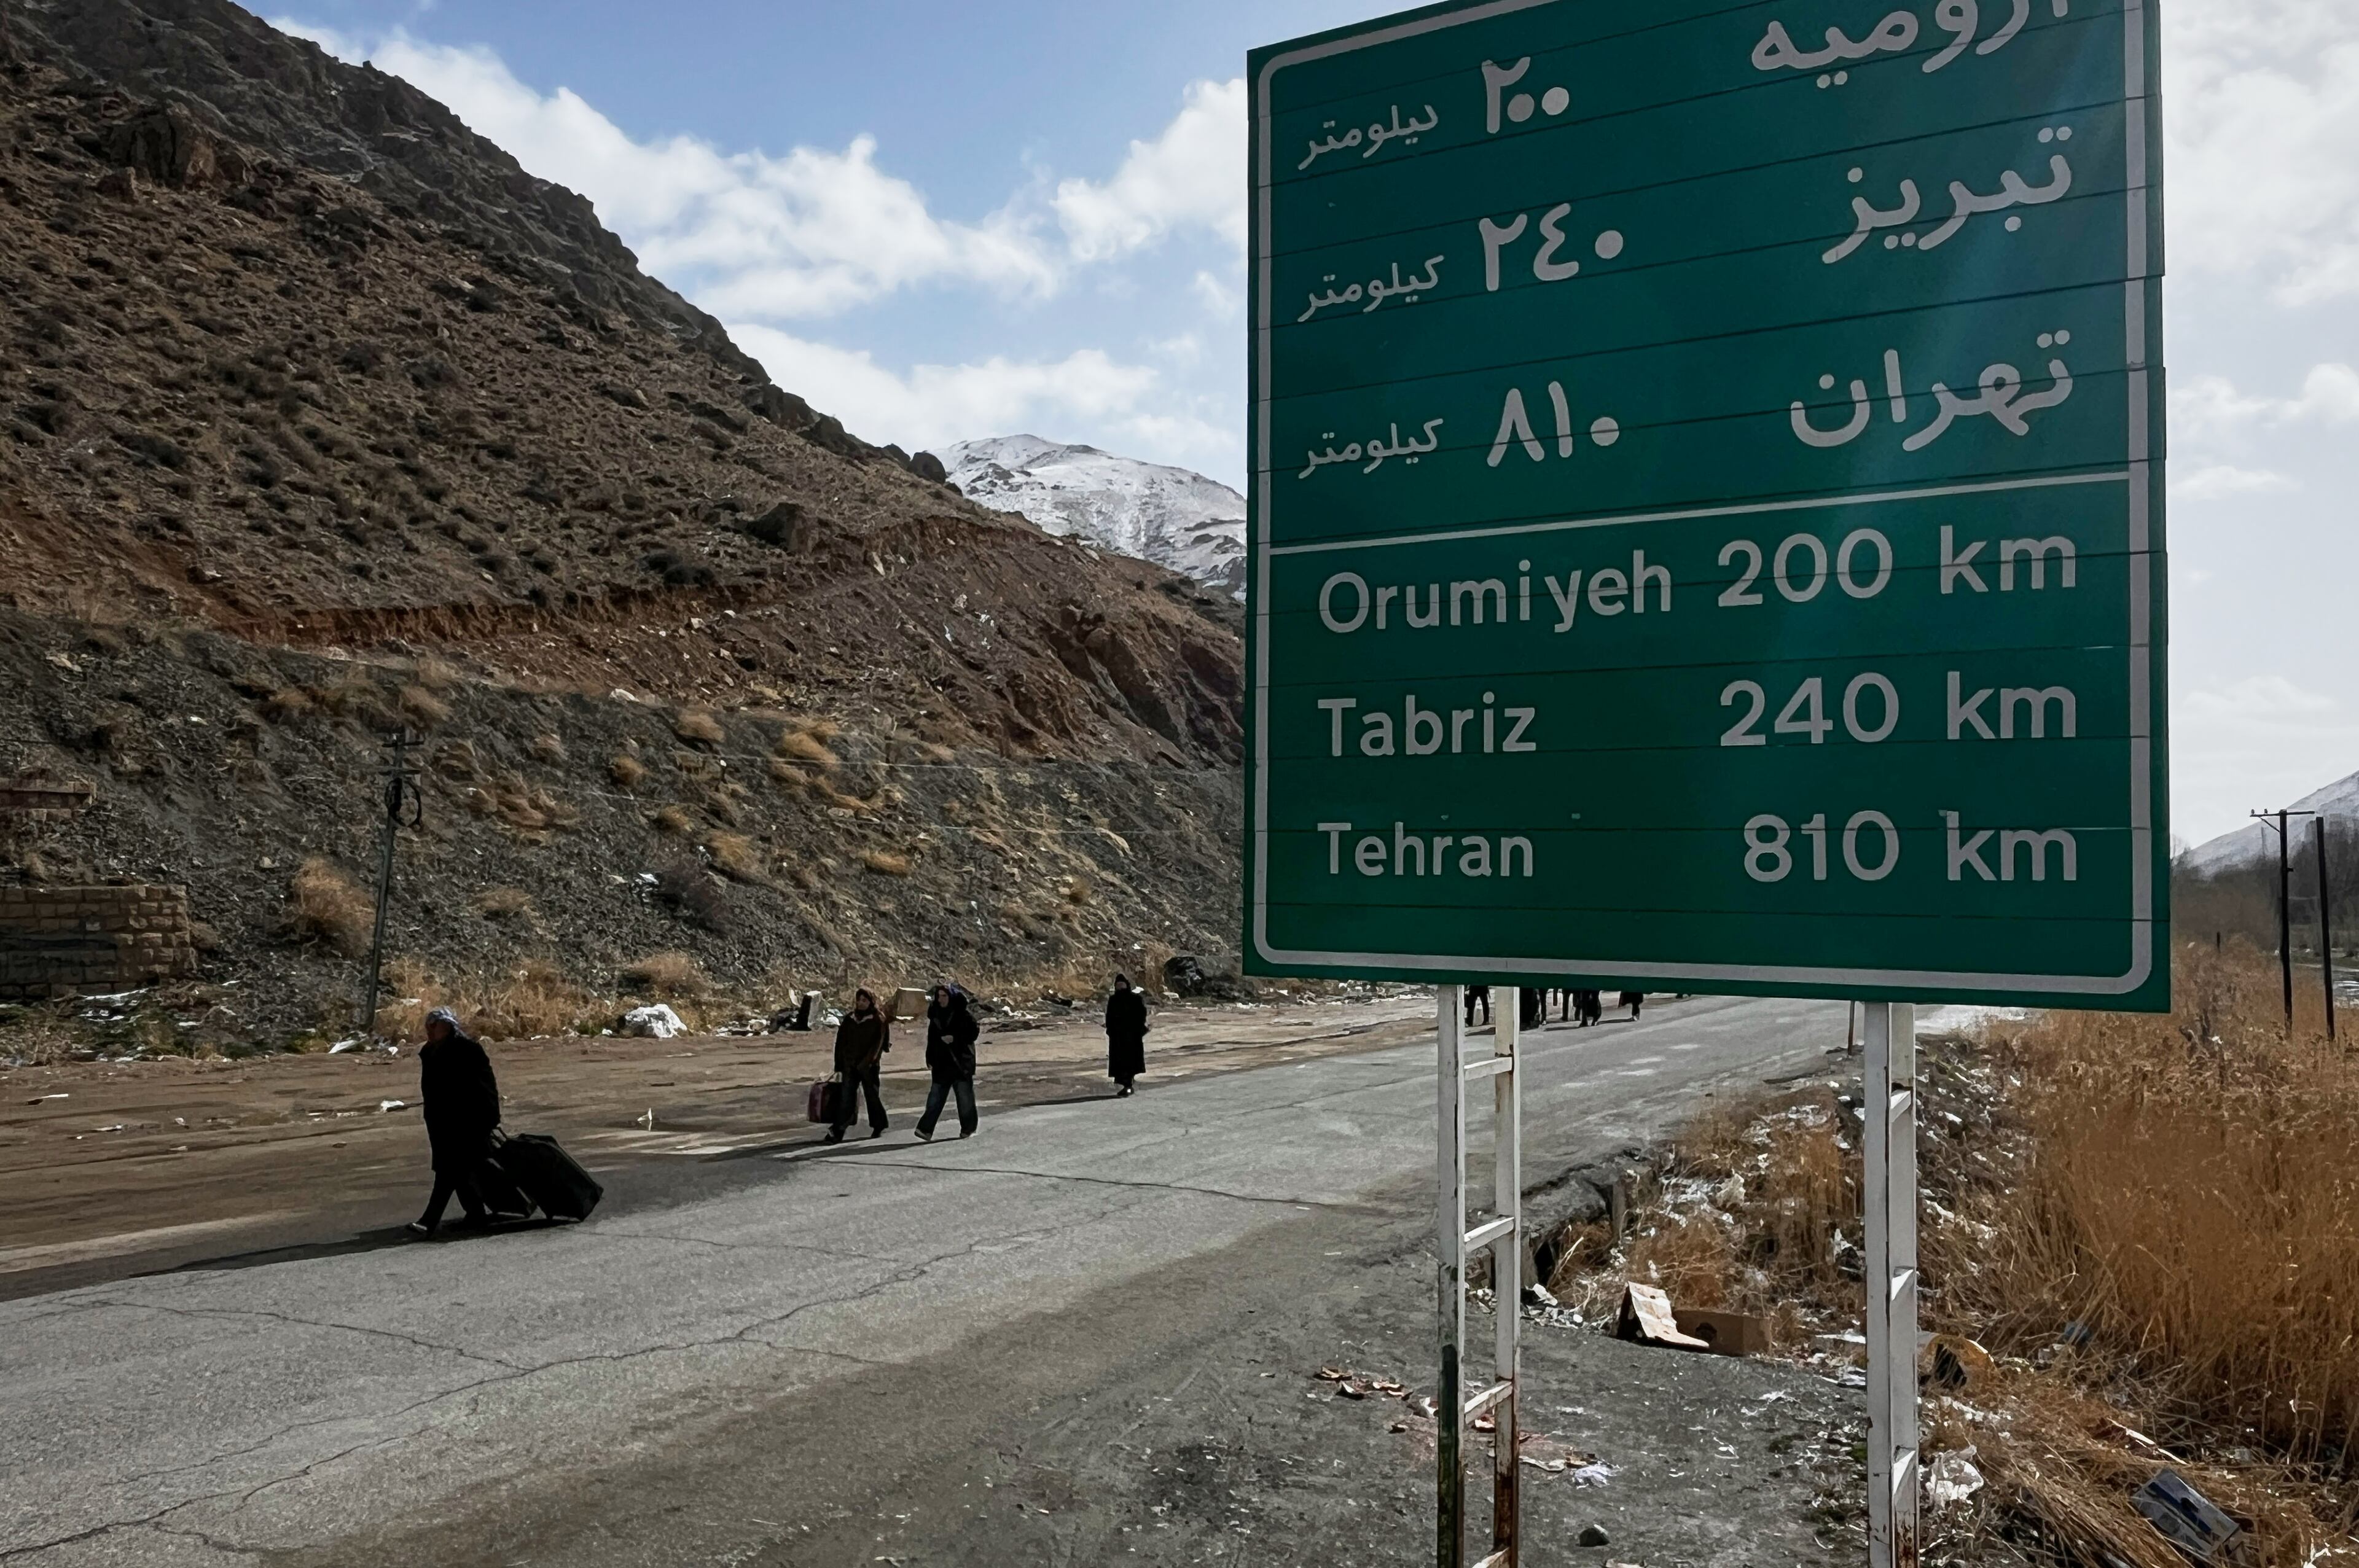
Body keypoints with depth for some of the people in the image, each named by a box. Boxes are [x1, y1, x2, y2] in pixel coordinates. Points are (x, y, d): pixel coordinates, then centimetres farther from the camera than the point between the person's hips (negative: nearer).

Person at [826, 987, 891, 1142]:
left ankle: (879, 1127, 27)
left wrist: (867, 1062, -19)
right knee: (846, 1098, -6)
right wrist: (839, 1064, 8)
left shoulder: (878, 1019, -3)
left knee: (872, 1096, 8)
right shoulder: (849, 1019, 11)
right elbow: (841, 1042, 13)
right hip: (850, 1065, 3)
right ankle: (837, 1132, -13)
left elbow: (879, 1043, -10)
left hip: (870, 1066, -3)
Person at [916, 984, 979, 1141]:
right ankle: (926, 1130, -6)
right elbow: (932, 1038, 13)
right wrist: (930, 1058, 8)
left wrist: (955, 1038, -18)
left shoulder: (963, 1014, -6)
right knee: (935, 1097, -1)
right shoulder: (936, 1015, 9)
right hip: (942, 1063, 4)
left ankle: (968, 1129, 14)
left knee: (965, 1095, 3)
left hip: (962, 1061, -4)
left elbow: (973, 1032, -7)